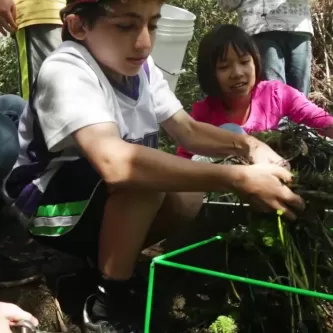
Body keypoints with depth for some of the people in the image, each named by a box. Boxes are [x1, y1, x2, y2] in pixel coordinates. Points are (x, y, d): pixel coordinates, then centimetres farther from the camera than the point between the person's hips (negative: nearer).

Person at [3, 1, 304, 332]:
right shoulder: (66, 71, -29)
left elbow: (187, 130, -3)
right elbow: (114, 162, -46)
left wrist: (247, 145, -24)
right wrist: (237, 178, -47)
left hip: (106, 199, 8)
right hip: (47, 203, -8)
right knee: (142, 175, -32)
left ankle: (104, 252, 6)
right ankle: (110, 303, -15)